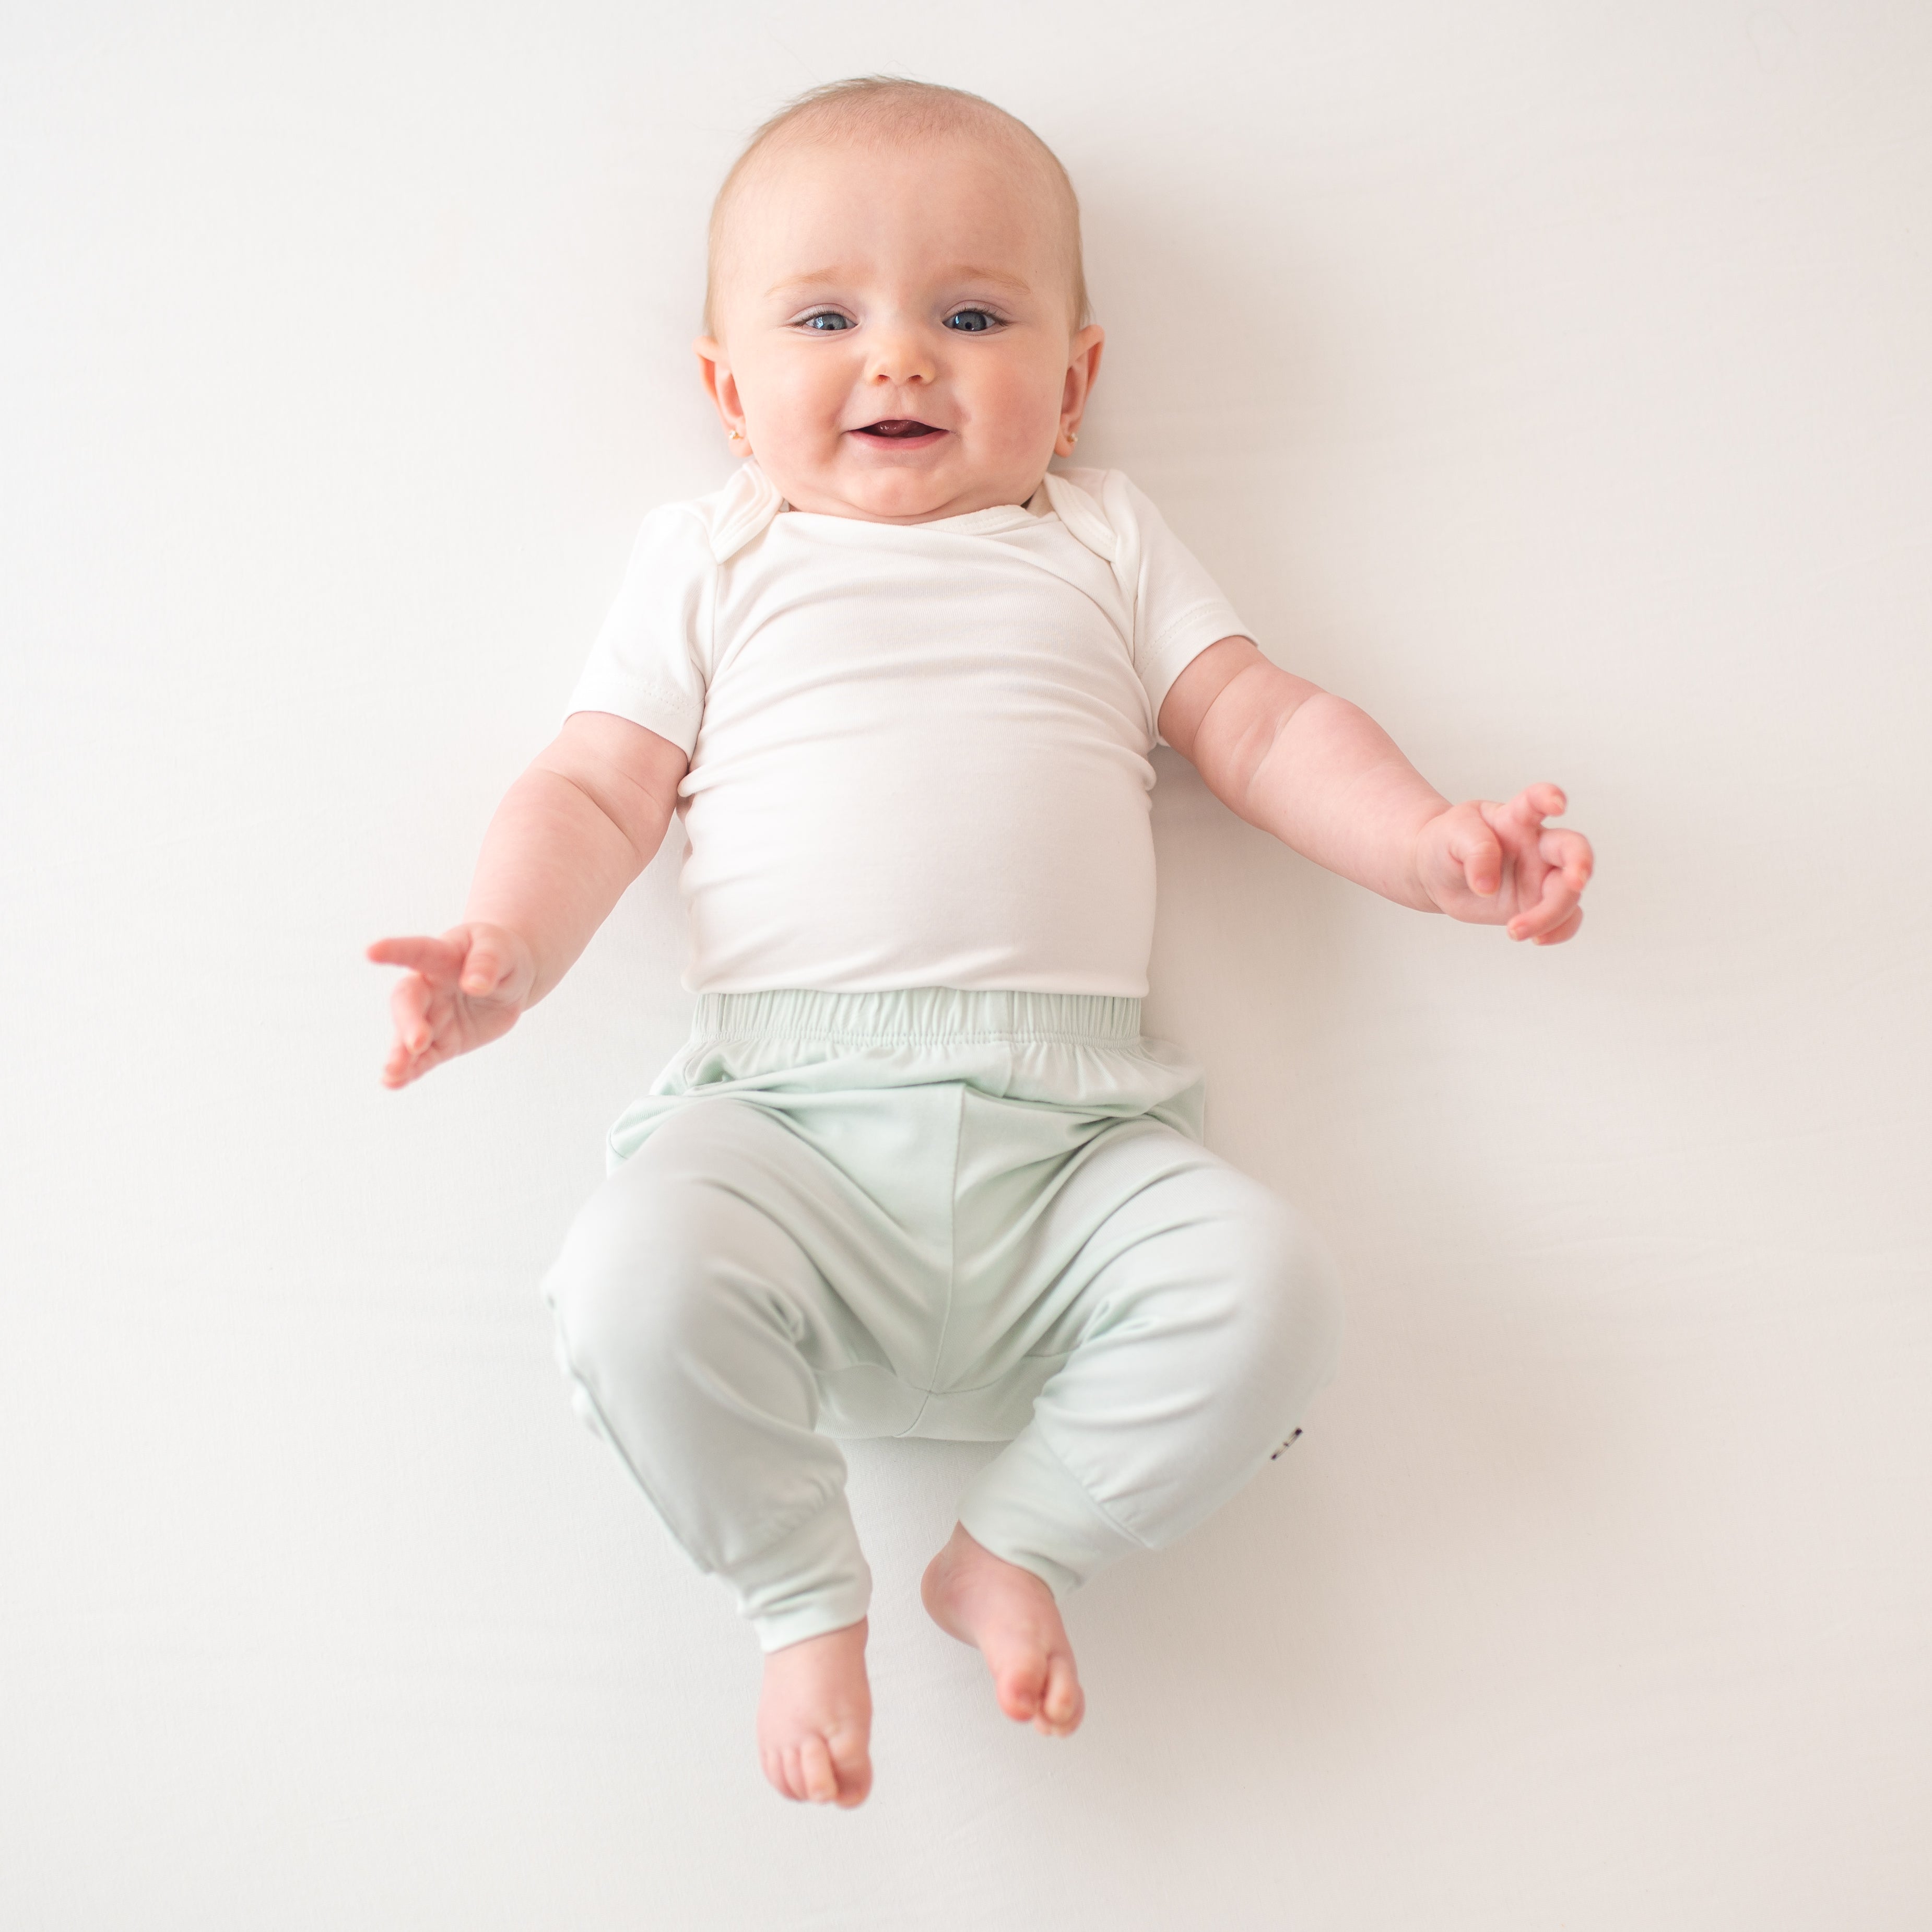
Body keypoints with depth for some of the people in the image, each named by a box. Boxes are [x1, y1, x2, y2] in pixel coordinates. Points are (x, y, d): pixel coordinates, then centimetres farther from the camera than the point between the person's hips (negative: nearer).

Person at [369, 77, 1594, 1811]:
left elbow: (1263, 725, 16)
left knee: (1267, 1286, -23)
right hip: (784, 1113, -1)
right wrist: (513, 950, -8)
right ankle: (806, 1595, -2)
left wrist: (1428, 841, -3)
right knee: (638, 1280, -30)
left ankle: (1020, 1545, 2)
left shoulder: (1102, 543, 22)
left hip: (1069, 1131, 2)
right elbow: (597, 790, 13)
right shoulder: (712, 563, 19)